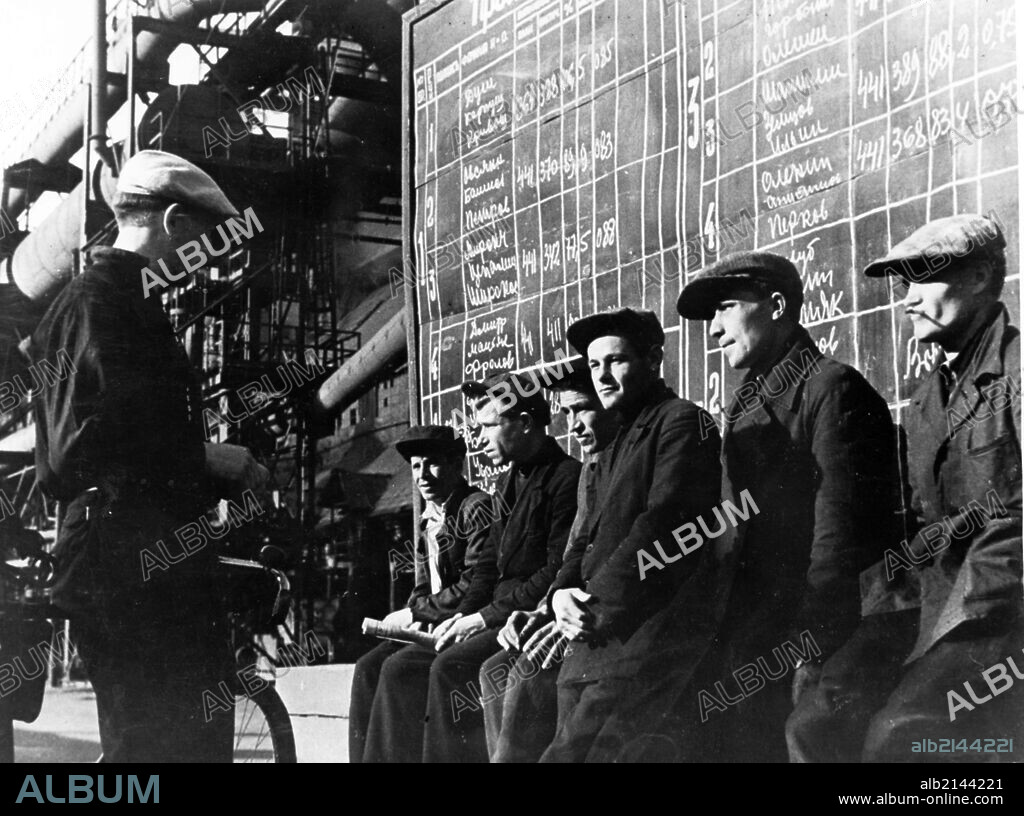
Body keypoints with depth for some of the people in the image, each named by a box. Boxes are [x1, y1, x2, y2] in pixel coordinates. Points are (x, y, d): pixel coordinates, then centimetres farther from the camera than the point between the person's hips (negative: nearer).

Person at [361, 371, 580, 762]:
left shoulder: (567, 478, -11)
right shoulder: (507, 485, 18)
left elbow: (559, 572, -17)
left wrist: (486, 616, -15)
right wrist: (463, 616, 2)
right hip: (501, 619, 9)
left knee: (452, 666, -28)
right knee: (402, 667, -5)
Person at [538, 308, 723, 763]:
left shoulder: (683, 422, -1)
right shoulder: (616, 447, 27)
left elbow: (662, 523, -12)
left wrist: (597, 603, -16)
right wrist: (562, 592, 1)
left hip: (642, 631, -9)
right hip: (591, 633, 9)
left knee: (572, 752, -19)